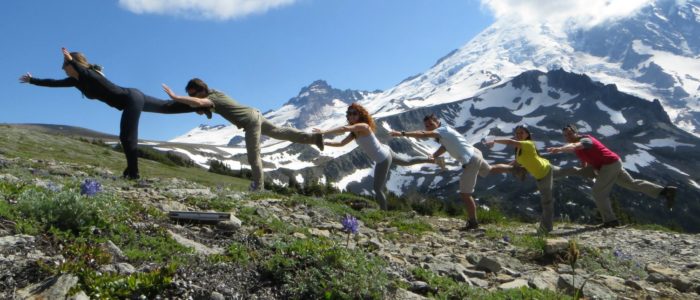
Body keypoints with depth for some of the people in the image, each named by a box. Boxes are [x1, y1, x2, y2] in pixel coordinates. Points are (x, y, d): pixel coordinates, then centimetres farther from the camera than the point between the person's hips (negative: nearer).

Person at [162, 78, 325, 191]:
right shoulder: (213, 92, 10)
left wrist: (174, 97, -33)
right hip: (253, 115, 9)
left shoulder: (212, 99, -17)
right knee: (279, 132, 14)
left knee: (253, 158, -1)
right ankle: (313, 137, 11)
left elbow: (197, 102, -41)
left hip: (250, 121, -9)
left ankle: (258, 187, 10)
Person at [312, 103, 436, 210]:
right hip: (385, 152, 10)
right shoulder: (355, 132, 4)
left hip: (383, 159, -10)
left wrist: (324, 132, -48)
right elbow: (341, 143, 1)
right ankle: (431, 159, 51)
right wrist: (324, 142, -10)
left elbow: (345, 128, -43)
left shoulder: (363, 126, -26)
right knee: (406, 162, 33)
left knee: (377, 189, 2)